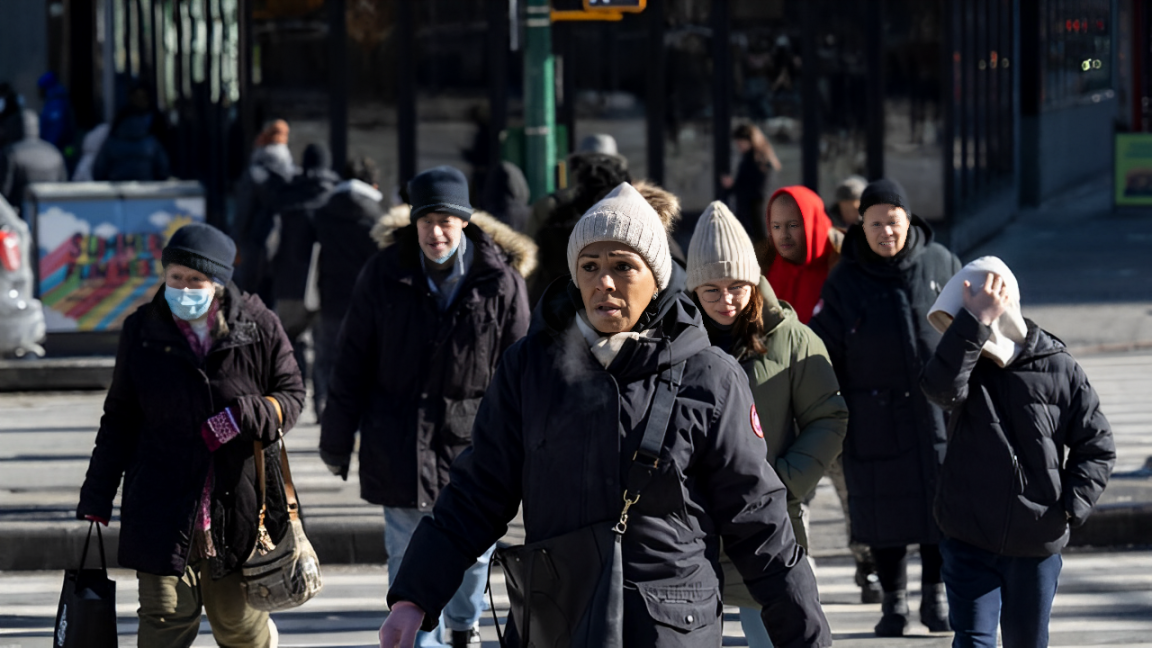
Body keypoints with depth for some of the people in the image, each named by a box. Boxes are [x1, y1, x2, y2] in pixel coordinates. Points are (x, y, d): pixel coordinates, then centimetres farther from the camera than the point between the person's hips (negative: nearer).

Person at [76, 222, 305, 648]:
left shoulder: (258, 328, -2)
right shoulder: (142, 331, 3)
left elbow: (291, 395, 7)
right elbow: (120, 419, 11)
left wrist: (249, 416, -16)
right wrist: (97, 495, 8)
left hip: (238, 504, 0)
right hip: (163, 509, 0)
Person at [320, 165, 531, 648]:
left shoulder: (501, 283, -7)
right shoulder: (384, 276, -4)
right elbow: (352, 363, 2)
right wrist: (336, 440, 4)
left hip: (471, 442, 1)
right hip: (400, 445, -1)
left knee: (473, 552, 15)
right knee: (410, 560, -1)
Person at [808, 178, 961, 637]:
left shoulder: (941, 265, 2)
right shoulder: (845, 281, -1)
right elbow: (825, 351, 2)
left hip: (938, 410, 1)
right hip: (875, 419, -1)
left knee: (941, 504, 4)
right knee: (884, 509, 5)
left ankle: (935, 595, 20)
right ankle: (894, 603, 18)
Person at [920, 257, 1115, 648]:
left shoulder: (1059, 370, -5)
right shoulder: (968, 364, -4)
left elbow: (1097, 446, 1)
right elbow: (940, 386, -30)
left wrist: (1072, 505, -12)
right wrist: (974, 322, -33)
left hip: (1037, 545, 0)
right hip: (969, 541, 0)